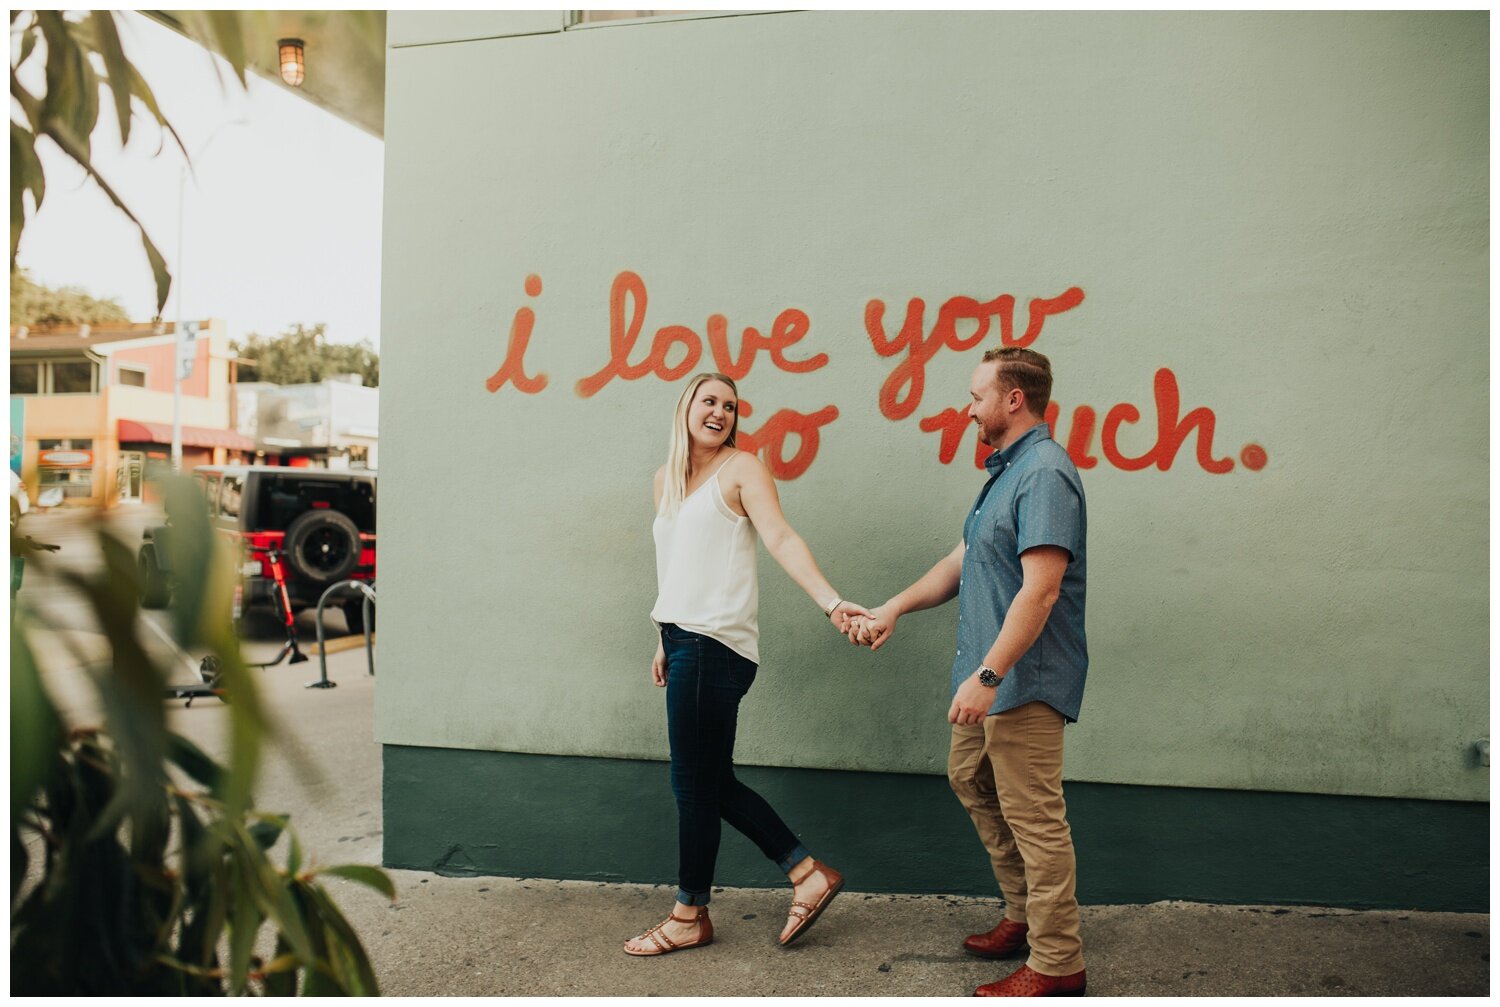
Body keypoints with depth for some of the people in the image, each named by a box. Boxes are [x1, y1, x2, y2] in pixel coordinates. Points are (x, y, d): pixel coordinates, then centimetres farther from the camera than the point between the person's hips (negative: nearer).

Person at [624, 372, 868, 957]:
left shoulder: (741, 469, -4)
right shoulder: (667, 478, 17)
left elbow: (782, 540, -15)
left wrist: (832, 603, -27)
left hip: (716, 645, -8)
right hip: (686, 642, 8)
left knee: (695, 783, 1)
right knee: (714, 783, 12)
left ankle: (689, 918, 18)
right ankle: (809, 876, 24)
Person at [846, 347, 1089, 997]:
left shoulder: (1045, 473, -19)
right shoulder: (1005, 470, 15)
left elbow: (1040, 589, -26)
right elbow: (962, 562, 21)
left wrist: (988, 674, -27)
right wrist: (894, 608, 16)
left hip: (1023, 680, -11)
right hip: (990, 676, 11)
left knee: (1033, 817, -3)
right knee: (970, 780, 21)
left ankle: (1057, 963, 11)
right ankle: (1023, 916, 34)